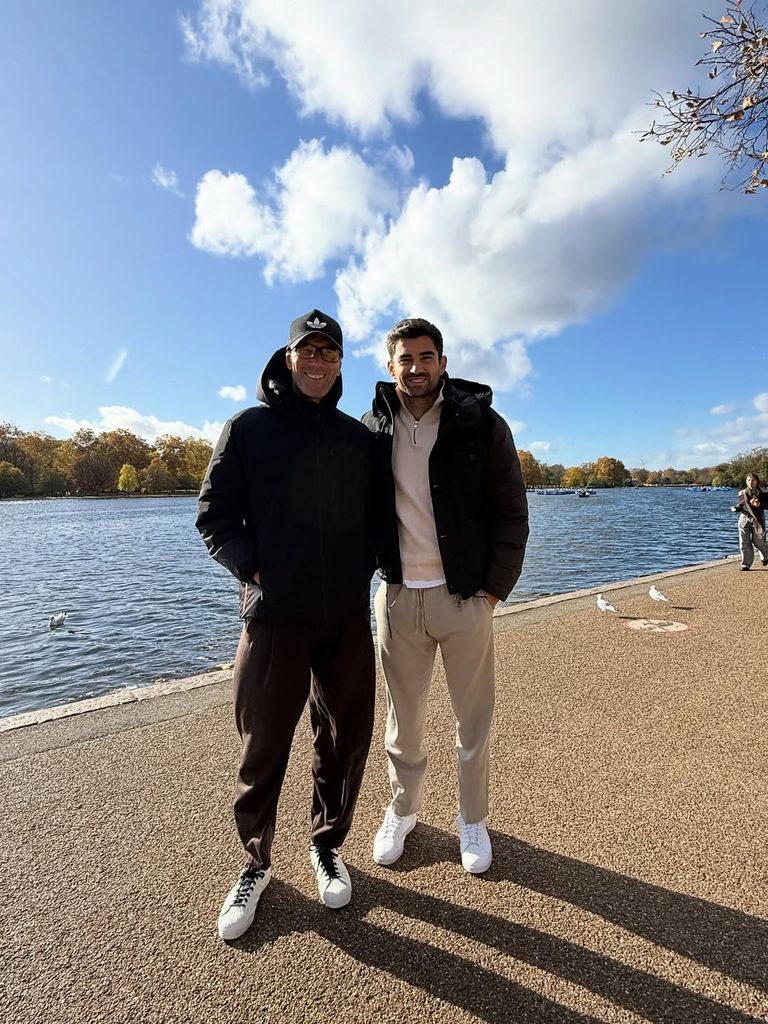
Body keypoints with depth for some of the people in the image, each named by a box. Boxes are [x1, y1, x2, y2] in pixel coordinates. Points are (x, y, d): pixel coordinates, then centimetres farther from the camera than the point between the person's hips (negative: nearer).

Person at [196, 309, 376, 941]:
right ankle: (257, 862, 35)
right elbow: (214, 515, 1)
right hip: (275, 615, -3)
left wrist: (365, 569, 1)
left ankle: (327, 847, 38)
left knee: (346, 741, 13)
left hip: (348, 616, 3)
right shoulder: (249, 428, 2)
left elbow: (378, 516, 15)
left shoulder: (359, 438, 11)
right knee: (264, 747, 8)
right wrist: (254, 569, -10)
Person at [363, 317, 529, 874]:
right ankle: (402, 810, 39)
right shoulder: (372, 431, 3)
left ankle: (473, 820, 36)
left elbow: (511, 513, -3)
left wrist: (494, 589, -7)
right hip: (398, 596, 2)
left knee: (474, 719, 12)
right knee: (403, 718, 15)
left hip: (465, 596, -1)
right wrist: (377, 571, 2)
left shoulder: (482, 424, -3)